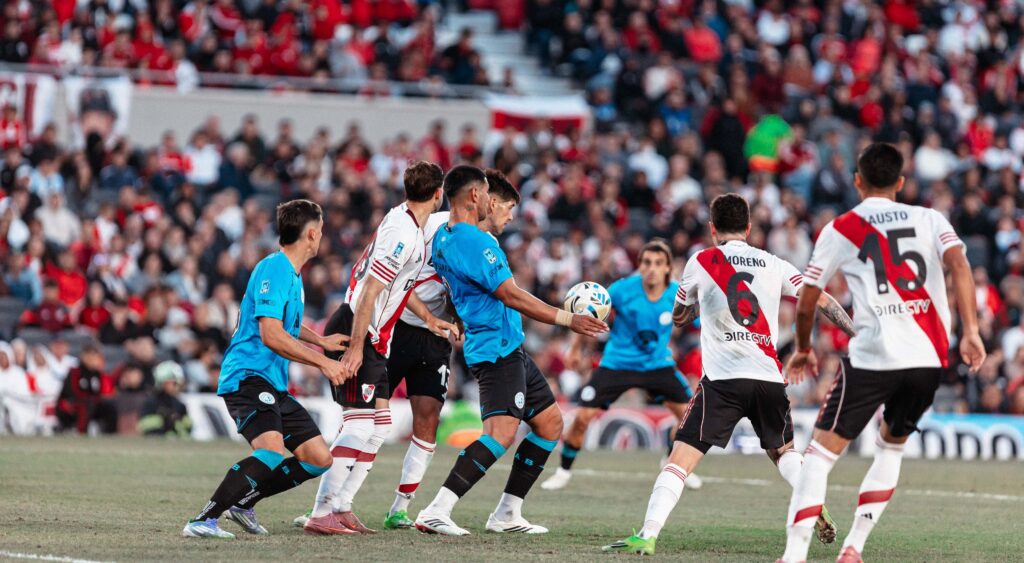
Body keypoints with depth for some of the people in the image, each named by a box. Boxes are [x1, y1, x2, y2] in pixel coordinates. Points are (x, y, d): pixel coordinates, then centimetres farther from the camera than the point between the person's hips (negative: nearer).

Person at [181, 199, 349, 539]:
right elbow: (271, 336, -22)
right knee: (272, 452, -31)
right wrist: (323, 362, -19)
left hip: (274, 383, 10)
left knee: (319, 459, 6)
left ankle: (243, 502, 16)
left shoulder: (292, 274, 19)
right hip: (248, 375, -10)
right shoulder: (273, 270, -13)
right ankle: (204, 520, -31)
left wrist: (320, 341, 31)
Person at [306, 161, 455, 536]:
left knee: (379, 424, 9)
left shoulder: (404, 220, 11)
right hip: (355, 333, -10)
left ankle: (341, 508, 10)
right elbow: (370, 290, -23)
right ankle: (321, 514, -15)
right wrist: (355, 348, -24)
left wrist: (429, 319, 29)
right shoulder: (403, 234, -20)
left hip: (373, 338, 10)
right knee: (360, 424, -13)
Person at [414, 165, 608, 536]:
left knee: (550, 423, 16)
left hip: (511, 349, 11)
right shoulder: (471, 241, -18)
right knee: (501, 433, -23)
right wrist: (568, 320, -15)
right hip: (497, 348, -11)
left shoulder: (443, 237, 12)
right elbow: (511, 295, -19)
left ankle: (507, 514, 17)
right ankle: (436, 512, -30)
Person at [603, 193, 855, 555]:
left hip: (723, 379, -3)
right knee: (782, 450, 27)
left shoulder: (701, 262, 7)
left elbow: (679, 318, 20)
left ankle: (648, 535, -19)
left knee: (682, 457, -6)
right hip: (769, 377, 3)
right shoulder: (774, 264, 12)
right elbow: (821, 300, 7)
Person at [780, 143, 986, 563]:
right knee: (891, 449, 24)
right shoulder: (928, 220, 13)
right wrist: (970, 332, -10)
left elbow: (805, 303, 10)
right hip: (929, 358, 3)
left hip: (872, 356, -3)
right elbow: (959, 264, -6)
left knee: (821, 452, 3)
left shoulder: (839, 230, 9)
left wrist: (803, 350, 27)